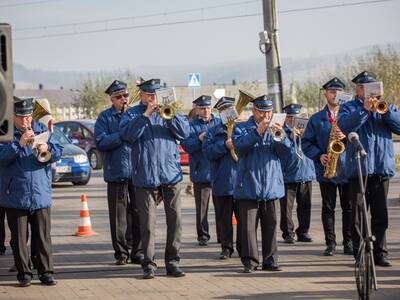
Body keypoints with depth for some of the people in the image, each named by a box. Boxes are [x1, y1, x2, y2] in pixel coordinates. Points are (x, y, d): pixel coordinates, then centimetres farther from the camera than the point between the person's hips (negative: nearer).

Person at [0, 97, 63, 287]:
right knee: (19, 238, 4)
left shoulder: (41, 129, 8)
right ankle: (23, 274, 12)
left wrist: (48, 148, -18)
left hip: (41, 194, 2)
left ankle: (46, 272, 10)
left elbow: (58, 152, 3)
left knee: (43, 236, 4)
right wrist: (19, 144, -26)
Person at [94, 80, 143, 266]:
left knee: (139, 214, 2)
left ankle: (138, 252, 11)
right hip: (116, 172, -1)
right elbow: (101, 143, -8)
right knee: (118, 216, 3)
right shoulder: (105, 117, 4)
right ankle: (121, 252, 12)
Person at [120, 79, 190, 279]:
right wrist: (145, 115, -14)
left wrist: (171, 115, -11)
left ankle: (172, 261, 8)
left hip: (171, 173, 2)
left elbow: (185, 132, 2)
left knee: (175, 218, 1)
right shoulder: (132, 114, 8)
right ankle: (148, 264, 4)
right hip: (145, 176, -2)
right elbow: (127, 134, -11)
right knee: (147, 221, -2)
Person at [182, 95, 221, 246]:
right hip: (201, 173, -2)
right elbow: (186, 145, -9)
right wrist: (199, 139, -26)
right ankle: (202, 236, 12)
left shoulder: (219, 123, 11)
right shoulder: (192, 125, 3)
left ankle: (223, 235, 11)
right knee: (202, 207, 3)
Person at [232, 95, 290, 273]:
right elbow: (239, 146, -13)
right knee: (248, 225, -4)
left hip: (271, 185, 3)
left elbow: (285, 151, 2)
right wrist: (257, 132, -22)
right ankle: (249, 261, 0)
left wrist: (280, 136, -17)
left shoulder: (274, 129, 14)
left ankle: (270, 260, 11)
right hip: (248, 186, -3)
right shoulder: (242, 128, 6)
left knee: (270, 224, 5)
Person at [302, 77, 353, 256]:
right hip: (326, 171, 0)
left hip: (347, 169, 0)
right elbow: (306, 143, 6)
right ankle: (330, 243, 7)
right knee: (328, 207, 2)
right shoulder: (316, 119, 8)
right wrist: (319, 155, -10)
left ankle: (348, 243, 8)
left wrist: (347, 136, -16)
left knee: (349, 207, 2)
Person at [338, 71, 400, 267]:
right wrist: (364, 109, -21)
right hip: (358, 168, -2)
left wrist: (383, 109, -13)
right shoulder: (348, 108, 7)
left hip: (382, 168, 3)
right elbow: (344, 126, -13)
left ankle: (380, 253, 11)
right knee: (359, 214, -2)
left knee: (381, 214, 5)